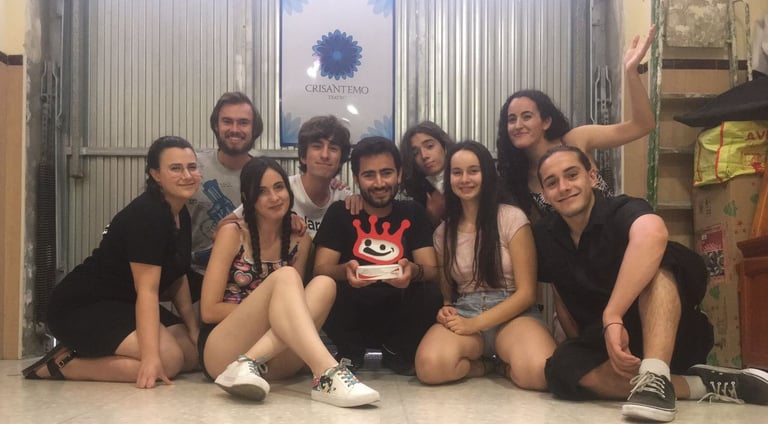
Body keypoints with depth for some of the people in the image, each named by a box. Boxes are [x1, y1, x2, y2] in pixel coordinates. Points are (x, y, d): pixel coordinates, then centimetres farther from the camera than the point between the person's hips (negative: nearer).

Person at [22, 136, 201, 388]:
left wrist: (193, 329, 4)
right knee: (168, 359, -26)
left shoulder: (181, 215, 7)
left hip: (125, 307, 10)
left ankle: (95, 354, 7)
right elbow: (147, 289, -28)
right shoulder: (146, 215, -22)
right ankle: (63, 364, -11)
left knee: (195, 354, -2)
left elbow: (176, 276, 14)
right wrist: (151, 357, -33)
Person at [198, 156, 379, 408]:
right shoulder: (232, 234, -1)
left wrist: (281, 311, -13)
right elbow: (209, 310, -4)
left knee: (323, 284, -22)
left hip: (273, 360, 4)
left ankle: (251, 364, -39)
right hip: (222, 352, -4)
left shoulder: (300, 242, 11)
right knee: (284, 277, -28)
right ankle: (327, 374, -51)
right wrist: (267, 308, -9)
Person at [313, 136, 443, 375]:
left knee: (431, 294, -28)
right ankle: (350, 352, 1)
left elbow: (432, 271, -5)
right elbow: (321, 269, -9)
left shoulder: (413, 213, 4)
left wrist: (413, 271, -30)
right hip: (353, 317, -1)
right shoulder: (339, 213, 0)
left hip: (398, 317, 1)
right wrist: (345, 271, -33)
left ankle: (397, 352, 2)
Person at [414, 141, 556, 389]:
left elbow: (526, 292, -5)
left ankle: (505, 365, -1)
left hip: (512, 314, -2)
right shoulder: (443, 232, 12)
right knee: (430, 366, -34)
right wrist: (444, 311, -9)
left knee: (537, 372, -37)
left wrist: (475, 324, -16)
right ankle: (486, 364, -2)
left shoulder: (512, 219, -1)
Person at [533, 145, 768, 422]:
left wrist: (612, 316, -47)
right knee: (564, 368, -31)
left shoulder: (622, 212, -17)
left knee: (656, 258, -31)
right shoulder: (544, 237, 1)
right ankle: (703, 384, -24)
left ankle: (656, 377, -42)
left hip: (673, 336, -4)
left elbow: (652, 233, -43)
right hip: (604, 344, 4)